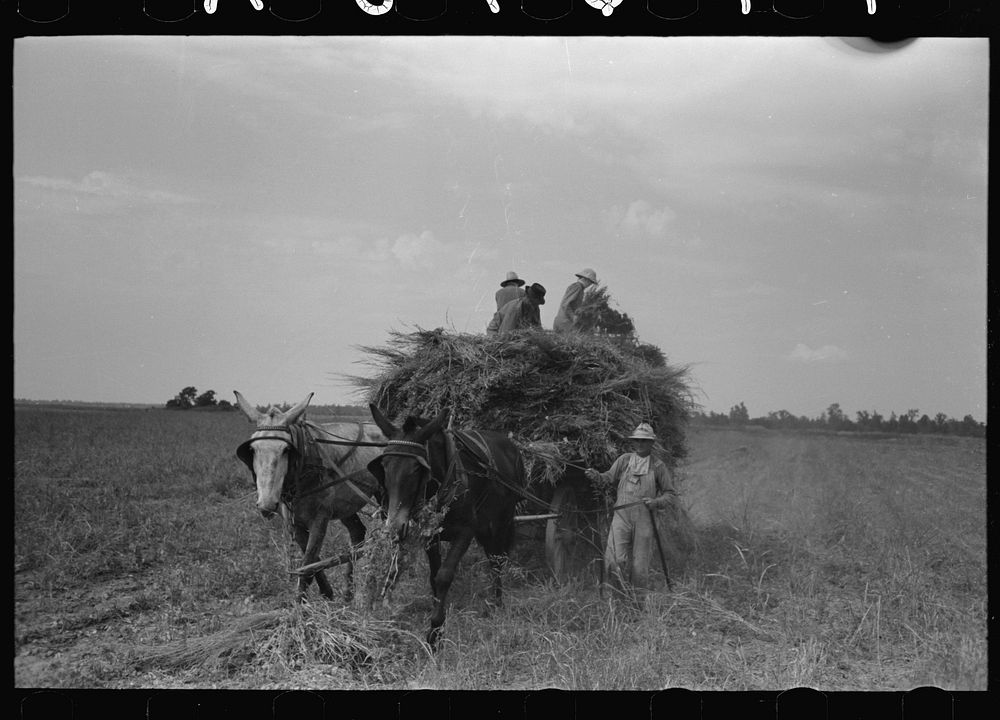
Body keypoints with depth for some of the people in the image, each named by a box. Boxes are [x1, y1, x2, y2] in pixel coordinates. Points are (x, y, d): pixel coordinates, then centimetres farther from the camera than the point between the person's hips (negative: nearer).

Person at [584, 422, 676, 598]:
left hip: (644, 519, 0)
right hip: (622, 515, 0)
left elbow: (670, 492, 12)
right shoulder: (624, 460, 9)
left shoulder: (658, 466, 7)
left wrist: (657, 502, -8)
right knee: (615, 560, -14)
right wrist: (596, 476, -14)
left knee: (640, 565, 3)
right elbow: (609, 477, 7)